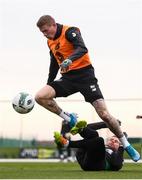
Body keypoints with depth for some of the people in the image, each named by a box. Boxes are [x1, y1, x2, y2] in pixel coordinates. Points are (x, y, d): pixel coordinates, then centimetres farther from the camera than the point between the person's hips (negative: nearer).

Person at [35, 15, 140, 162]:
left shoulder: (69, 31, -11)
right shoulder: (50, 42, 12)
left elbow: (82, 49, -29)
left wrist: (70, 59, -47)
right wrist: (48, 85, 24)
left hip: (84, 74, -6)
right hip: (67, 78, 6)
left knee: (104, 114, -12)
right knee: (40, 97, -17)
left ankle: (126, 145, 4)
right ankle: (69, 119, 0)